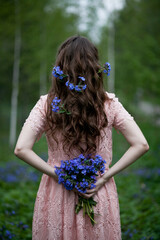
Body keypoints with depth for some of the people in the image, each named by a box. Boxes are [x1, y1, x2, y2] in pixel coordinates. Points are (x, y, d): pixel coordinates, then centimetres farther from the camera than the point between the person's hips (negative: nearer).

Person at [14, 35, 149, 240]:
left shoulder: (47, 104, -9)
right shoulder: (109, 104, -6)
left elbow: (21, 149, -15)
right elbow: (141, 145, -8)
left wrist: (59, 175, -11)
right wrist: (105, 176, -9)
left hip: (57, 196, -1)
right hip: (101, 196, 1)